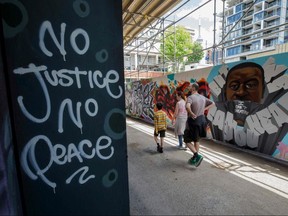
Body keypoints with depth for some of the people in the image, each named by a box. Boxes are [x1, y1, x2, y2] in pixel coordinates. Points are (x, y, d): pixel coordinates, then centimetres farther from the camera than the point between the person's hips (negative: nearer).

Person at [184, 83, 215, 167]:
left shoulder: (190, 97, -17)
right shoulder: (202, 97, 6)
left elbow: (187, 107, -38)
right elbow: (212, 103, 18)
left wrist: (192, 114, -23)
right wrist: (204, 109, 11)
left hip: (193, 121, -7)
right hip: (202, 120, 7)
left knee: (187, 141, 8)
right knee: (196, 140, 20)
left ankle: (197, 156, -7)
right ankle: (194, 158, 29)